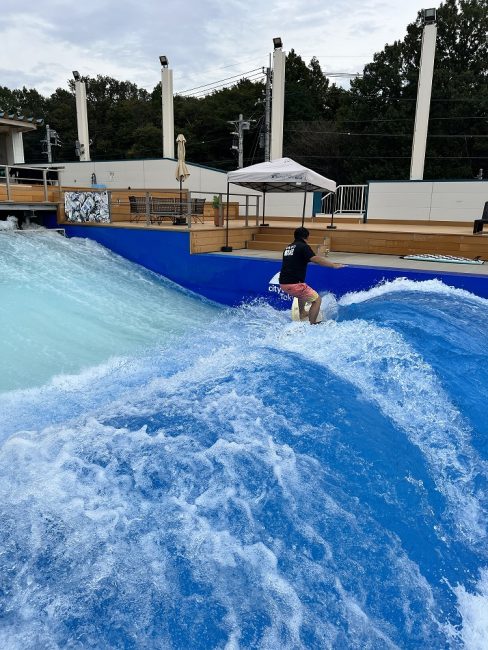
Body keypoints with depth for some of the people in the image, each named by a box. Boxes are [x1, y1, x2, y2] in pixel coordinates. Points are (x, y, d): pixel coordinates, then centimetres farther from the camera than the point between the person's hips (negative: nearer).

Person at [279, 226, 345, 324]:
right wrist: (334, 265, -18)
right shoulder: (303, 246, -5)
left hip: (283, 283, 9)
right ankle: (312, 325, -5)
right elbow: (316, 259, -20)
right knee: (317, 300, 1)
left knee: (303, 292, 37)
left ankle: (302, 314, 43)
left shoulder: (288, 247, 19)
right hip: (294, 284, -9)